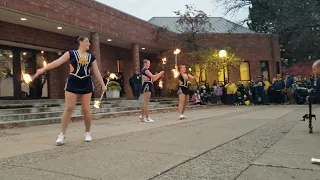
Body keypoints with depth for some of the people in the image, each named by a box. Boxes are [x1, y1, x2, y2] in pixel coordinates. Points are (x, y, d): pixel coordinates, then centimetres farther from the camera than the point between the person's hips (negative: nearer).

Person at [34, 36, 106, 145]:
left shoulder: (91, 57, 9)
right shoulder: (71, 53, 1)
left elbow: (96, 72, 9)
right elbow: (58, 62, -7)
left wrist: (103, 85, 4)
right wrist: (44, 69, -16)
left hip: (86, 85, 2)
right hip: (72, 84, -2)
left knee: (86, 109, 4)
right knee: (69, 108, -5)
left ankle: (88, 133, 18)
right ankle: (62, 134, 2)